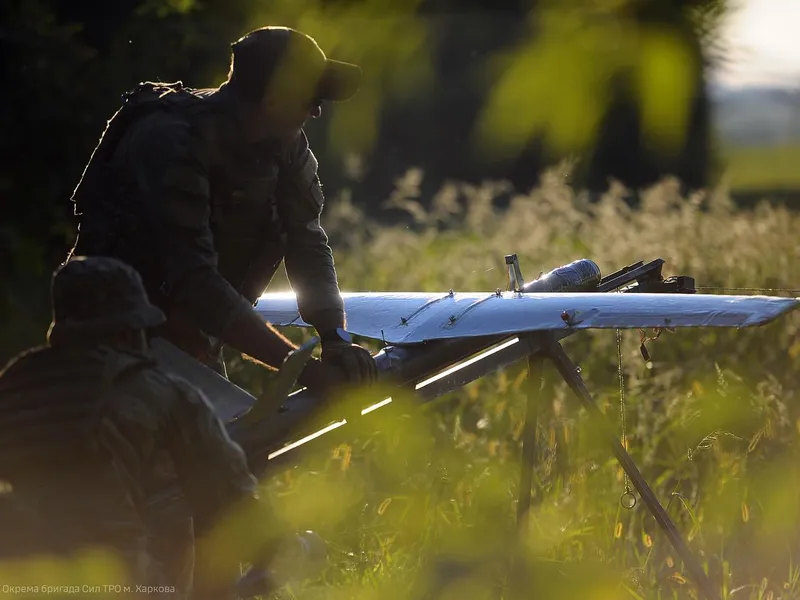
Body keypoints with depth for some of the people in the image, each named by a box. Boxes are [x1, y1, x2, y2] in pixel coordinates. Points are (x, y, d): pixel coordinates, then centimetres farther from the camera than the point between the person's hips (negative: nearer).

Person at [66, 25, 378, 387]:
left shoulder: (287, 144, -5)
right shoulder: (172, 139, -29)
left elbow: (307, 242, -8)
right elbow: (193, 279, -35)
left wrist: (336, 340, -26)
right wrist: (301, 367, -39)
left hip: (193, 338, 7)